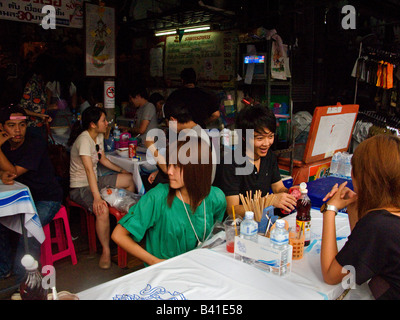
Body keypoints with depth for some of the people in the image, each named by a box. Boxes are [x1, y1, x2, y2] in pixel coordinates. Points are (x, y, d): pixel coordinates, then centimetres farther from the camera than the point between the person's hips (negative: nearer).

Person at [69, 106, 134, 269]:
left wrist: (122, 170, 17)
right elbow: (89, 169, -36)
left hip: (95, 181, 9)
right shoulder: (84, 139, -24)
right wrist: (97, 197, -44)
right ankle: (106, 251, -18)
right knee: (102, 210, -35)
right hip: (80, 187, -9)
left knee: (130, 179, 8)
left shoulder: (99, 136, 4)